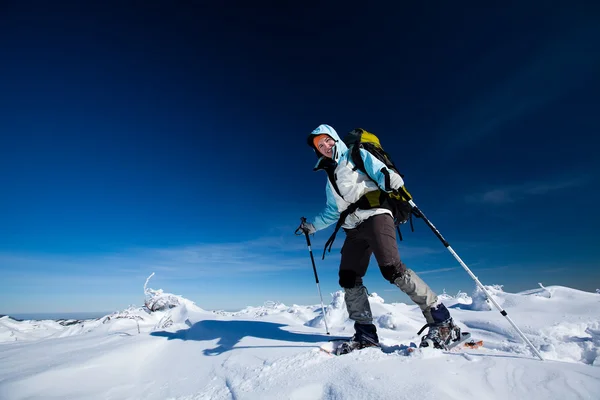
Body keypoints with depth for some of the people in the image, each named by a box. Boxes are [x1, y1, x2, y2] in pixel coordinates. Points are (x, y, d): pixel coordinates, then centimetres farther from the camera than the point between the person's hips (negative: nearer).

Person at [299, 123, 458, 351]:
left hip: (375, 216, -6)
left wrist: (390, 178, -28)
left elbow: (380, 172, -5)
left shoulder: (358, 156, 11)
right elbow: (333, 212, 33)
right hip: (354, 229, 7)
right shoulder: (330, 180, 26)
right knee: (348, 280, -2)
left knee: (392, 269, -23)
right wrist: (312, 226, 33)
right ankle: (365, 334, 7)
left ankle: (441, 321, -10)